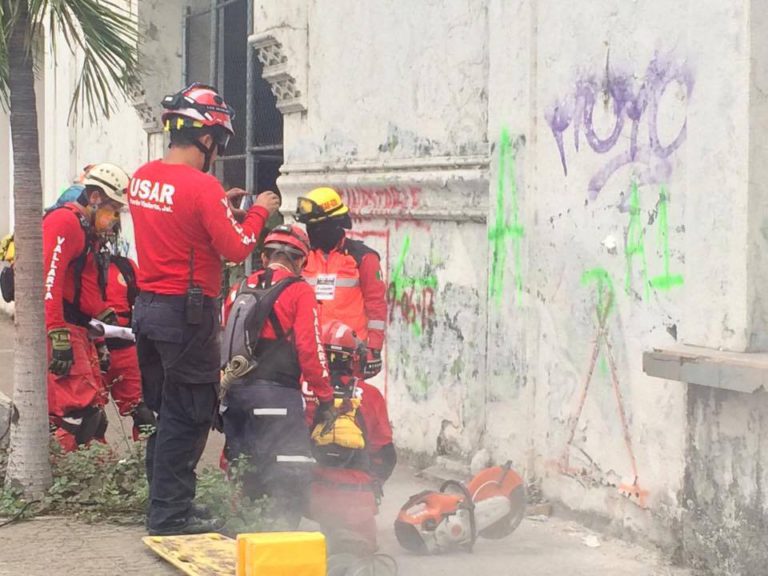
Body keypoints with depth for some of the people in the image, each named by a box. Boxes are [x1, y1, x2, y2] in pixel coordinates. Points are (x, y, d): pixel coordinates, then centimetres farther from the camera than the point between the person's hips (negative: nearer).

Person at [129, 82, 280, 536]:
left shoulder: (142, 178, 6)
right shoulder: (202, 186, -18)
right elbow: (236, 248, -15)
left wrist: (219, 205, 16)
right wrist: (259, 211, 0)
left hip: (148, 307, 8)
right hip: (188, 313, -8)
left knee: (163, 412, 17)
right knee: (188, 417, 0)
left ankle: (165, 503, 24)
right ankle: (171, 513, 3)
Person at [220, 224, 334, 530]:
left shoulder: (239, 290, 15)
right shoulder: (299, 291, -3)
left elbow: (222, 342, 17)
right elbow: (309, 348, -9)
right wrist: (325, 398, -3)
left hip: (233, 391, 7)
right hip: (276, 393, -7)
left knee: (241, 469, 17)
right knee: (292, 472, -5)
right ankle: (283, 527, -15)